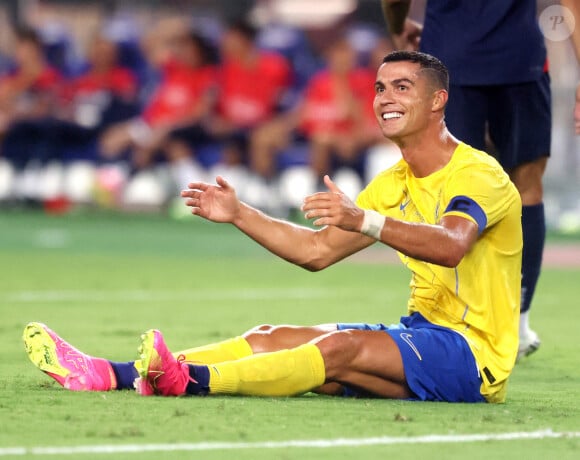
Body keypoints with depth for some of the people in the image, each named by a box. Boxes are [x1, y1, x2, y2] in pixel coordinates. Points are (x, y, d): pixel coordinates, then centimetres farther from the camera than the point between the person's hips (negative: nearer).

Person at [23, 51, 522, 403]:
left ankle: (189, 380, -49)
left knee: (341, 348, -32)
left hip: (472, 352, -8)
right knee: (270, 339, -6)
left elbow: (450, 245, -34)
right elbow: (316, 251, 16)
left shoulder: (477, 173, -13)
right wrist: (239, 214, 3)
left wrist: (362, 220, -48)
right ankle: (104, 374, -18)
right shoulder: (393, 184, 16)